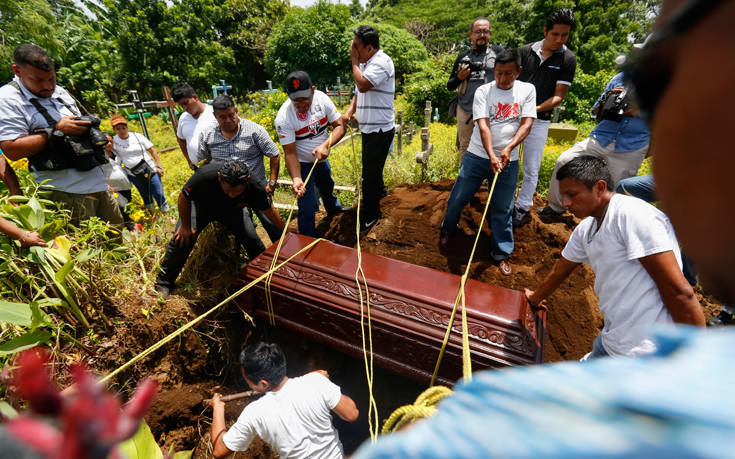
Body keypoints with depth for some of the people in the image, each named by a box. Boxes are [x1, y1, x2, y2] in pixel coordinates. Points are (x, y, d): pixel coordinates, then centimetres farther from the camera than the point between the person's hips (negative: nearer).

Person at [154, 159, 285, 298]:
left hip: (233, 210, 1)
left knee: (252, 239, -10)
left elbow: (269, 210, -16)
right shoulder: (204, 175, -42)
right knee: (182, 239, -11)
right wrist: (186, 226, -12)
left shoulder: (254, 187, -36)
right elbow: (183, 198, -21)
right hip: (201, 206, -1)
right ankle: (163, 284, 11)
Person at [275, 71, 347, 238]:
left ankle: (333, 208, 65)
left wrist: (326, 145, -33)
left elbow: (340, 125, -15)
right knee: (308, 208, -5)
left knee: (327, 186, 32)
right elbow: (290, 152, -26)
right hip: (302, 164, -5)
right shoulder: (283, 117, -29)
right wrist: (296, 178, -40)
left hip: (322, 159, 6)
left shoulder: (321, 98, -17)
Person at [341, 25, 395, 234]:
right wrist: (349, 111, 0)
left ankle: (370, 216, 8)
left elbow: (363, 85, -28)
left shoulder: (382, 62, -14)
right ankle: (379, 190, 50)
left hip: (380, 129, -9)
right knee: (372, 167, 24)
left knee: (369, 174, -5)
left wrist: (354, 61, -13)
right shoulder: (365, 63, 14)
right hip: (369, 128, 9)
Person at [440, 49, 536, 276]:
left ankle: (502, 253, 19)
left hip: (508, 160, 1)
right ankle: (448, 229, 33)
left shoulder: (527, 90, 5)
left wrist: (508, 148, -21)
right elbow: (483, 125, -12)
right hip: (478, 156, -1)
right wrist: (491, 156, -25)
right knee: (458, 198, 3)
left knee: (503, 208, 5)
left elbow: (527, 123, -3)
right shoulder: (484, 91, -1)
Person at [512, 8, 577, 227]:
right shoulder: (526, 51, 4)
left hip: (539, 120, -2)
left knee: (531, 169, 3)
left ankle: (522, 209, 16)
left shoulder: (568, 59, 0)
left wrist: (536, 109, -20)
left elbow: (559, 96, -4)